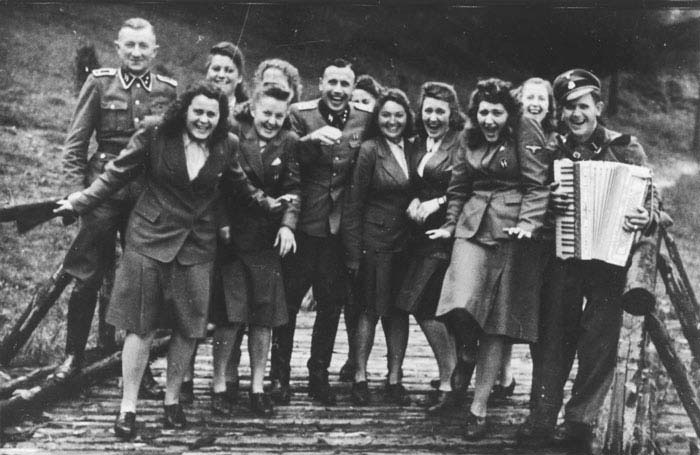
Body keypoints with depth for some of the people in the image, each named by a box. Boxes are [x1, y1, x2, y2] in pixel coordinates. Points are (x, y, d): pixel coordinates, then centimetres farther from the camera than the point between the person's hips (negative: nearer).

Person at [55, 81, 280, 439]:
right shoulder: (154, 137, -8)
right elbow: (116, 175, -3)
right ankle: (128, 407, 11)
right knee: (141, 326, 0)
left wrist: (265, 202, 15)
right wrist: (79, 203, -9)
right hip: (150, 238, -3)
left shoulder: (226, 146, 1)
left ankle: (172, 399, 25)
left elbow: (237, 183, 19)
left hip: (197, 247, 3)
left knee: (188, 328, 6)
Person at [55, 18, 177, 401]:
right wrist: (78, 192, -5)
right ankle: (73, 355, 20)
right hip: (104, 193, -1)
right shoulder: (99, 83, 1)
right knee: (87, 278, 2)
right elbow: (75, 143, 2)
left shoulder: (168, 90, 5)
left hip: (150, 196, 2)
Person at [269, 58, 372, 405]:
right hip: (303, 222, -3)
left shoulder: (364, 120, 6)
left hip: (340, 226, 3)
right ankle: (279, 374, 14)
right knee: (289, 300, 3)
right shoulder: (300, 114, -3)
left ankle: (319, 374, 23)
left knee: (332, 302, 9)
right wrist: (312, 139, -29)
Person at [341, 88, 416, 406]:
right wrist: (353, 254, -10)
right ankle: (360, 377, 11)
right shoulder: (370, 150, -6)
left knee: (399, 310, 7)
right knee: (370, 310, 0)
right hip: (374, 240, -4)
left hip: (405, 244, 5)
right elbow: (353, 204, -7)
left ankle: (394, 379, 15)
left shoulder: (413, 150, 8)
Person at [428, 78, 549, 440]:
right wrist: (450, 224, 16)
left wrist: (527, 223, -18)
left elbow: (537, 186, -6)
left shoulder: (525, 133, -1)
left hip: (510, 229, -4)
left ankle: (479, 406, 6)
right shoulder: (470, 139, 14)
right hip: (473, 225, 4)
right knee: (461, 306, -20)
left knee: (497, 318, -1)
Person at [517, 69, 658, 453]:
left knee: (599, 340, -1)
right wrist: (549, 202, -9)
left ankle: (581, 420, 7)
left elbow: (650, 197, -1)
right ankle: (541, 418, 6)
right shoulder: (554, 151, 8)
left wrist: (647, 218, -22)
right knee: (554, 334, 1)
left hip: (609, 256, -2)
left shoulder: (625, 148, 1)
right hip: (563, 256, 2)